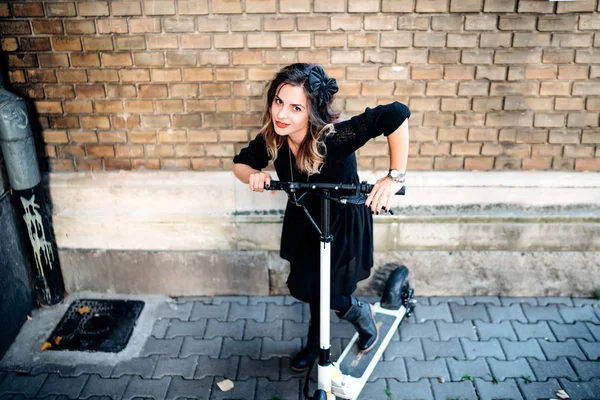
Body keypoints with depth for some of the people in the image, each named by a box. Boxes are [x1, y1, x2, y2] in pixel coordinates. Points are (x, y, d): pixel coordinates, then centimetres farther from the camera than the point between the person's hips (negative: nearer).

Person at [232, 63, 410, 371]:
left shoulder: (336, 137, -38)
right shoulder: (271, 138, -22)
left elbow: (397, 114, -44)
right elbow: (240, 163, -5)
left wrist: (395, 176, -42)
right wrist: (253, 175, -29)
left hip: (342, 223, -5)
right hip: (303, 221, 5)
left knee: (306, 288, -2)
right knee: (307, 284, 21)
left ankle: (360, 313, 30)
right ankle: (316, 340, 50)